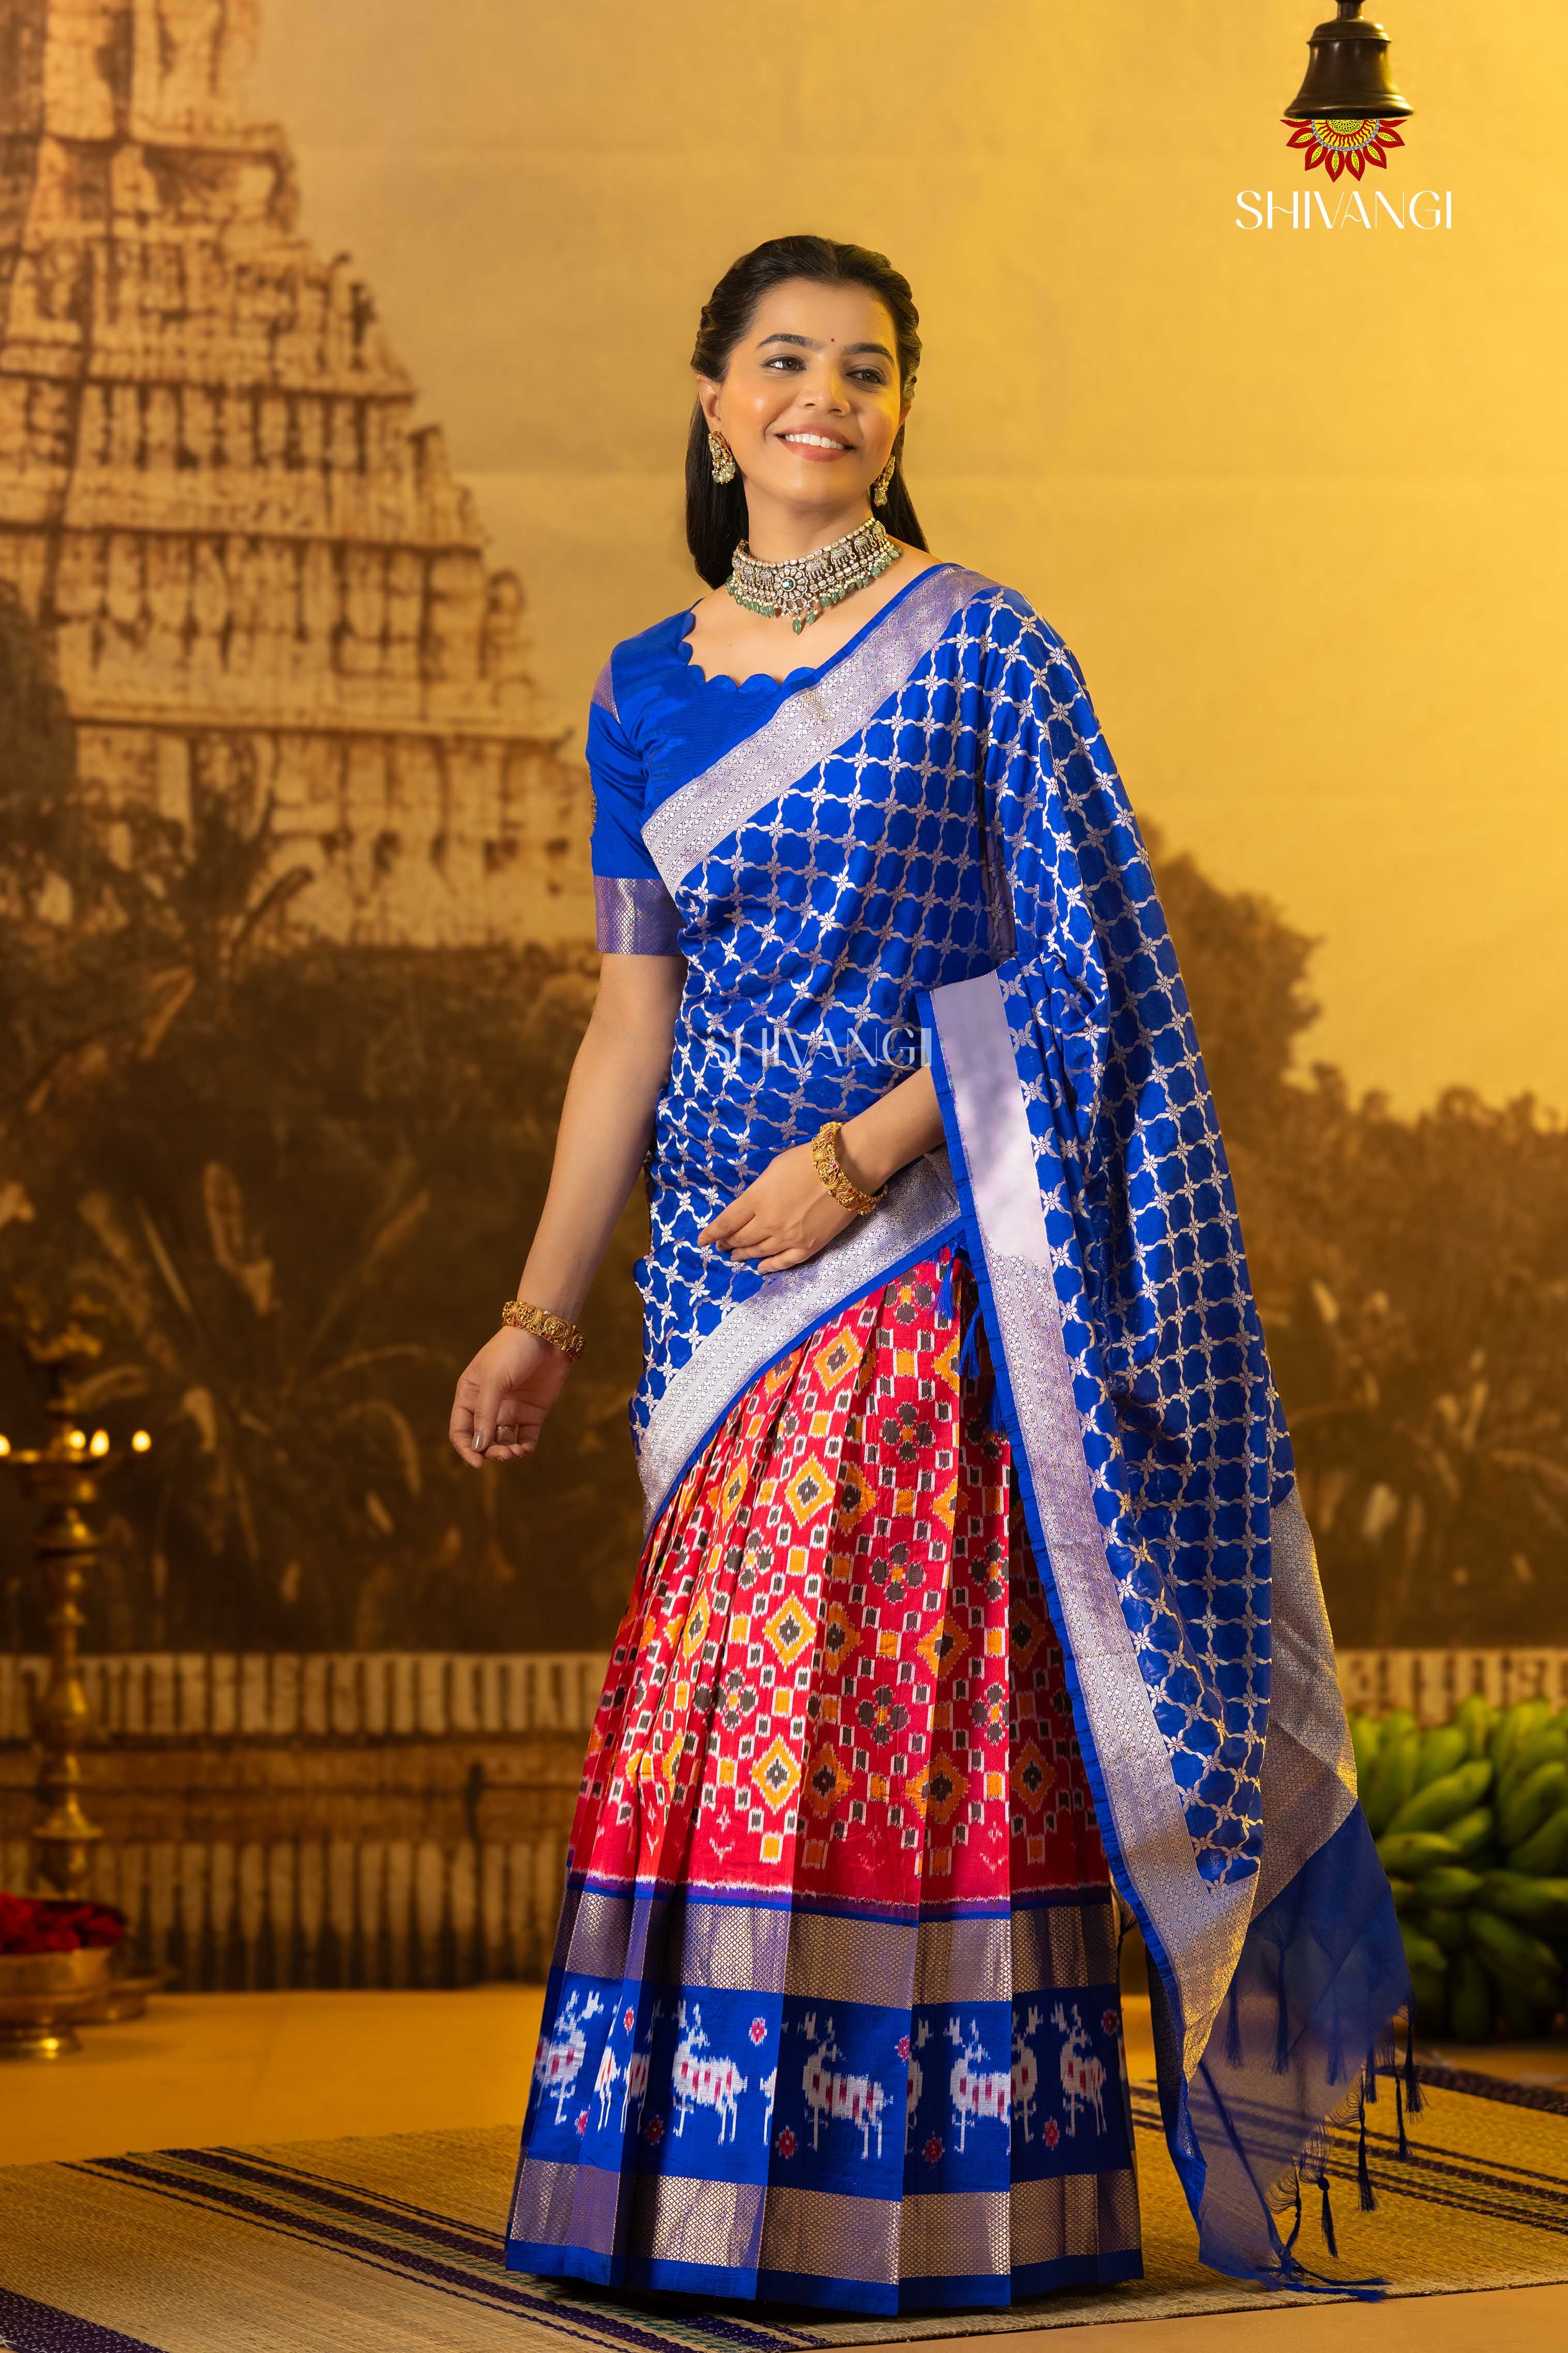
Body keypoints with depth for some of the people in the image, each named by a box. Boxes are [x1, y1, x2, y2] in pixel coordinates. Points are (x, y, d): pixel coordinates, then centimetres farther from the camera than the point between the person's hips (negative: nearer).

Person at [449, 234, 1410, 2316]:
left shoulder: (982, 652, -2)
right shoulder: (647, 695, 12)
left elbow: (1077, 976, -7)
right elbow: (632, 1025, 13)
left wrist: (855, 1162, -15)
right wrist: (542, 1314, 10)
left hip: (928, 1260, -5)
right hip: (727, 1280, 5)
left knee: (918, 1708, -6)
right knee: (715, 1720, 4)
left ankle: (953, 2195, 1)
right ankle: (722, 2184, 12)